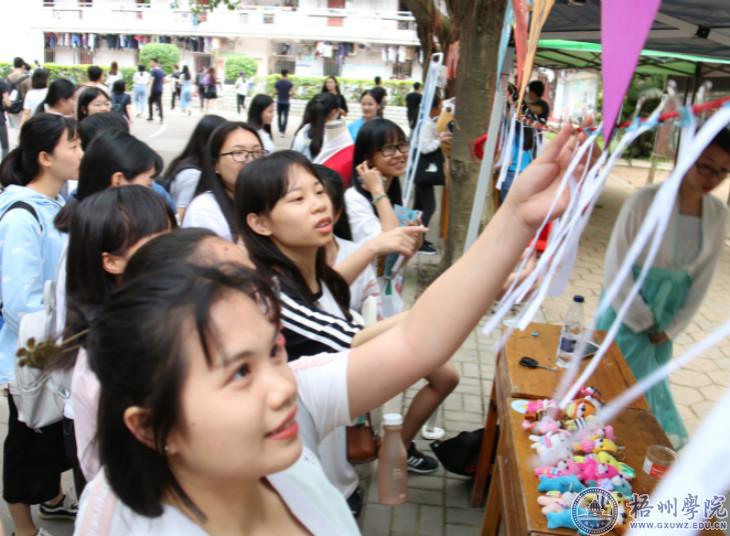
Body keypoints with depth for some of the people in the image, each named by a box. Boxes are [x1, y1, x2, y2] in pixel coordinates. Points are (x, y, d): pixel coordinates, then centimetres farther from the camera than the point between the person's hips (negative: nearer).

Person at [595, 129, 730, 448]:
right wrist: (642, 320, -10)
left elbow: (702, 279, 4)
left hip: (668, 313, 4)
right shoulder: (646, 202, -20)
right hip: (628, 307, -4)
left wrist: (671, 329, 2)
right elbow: (616, 268, -16)